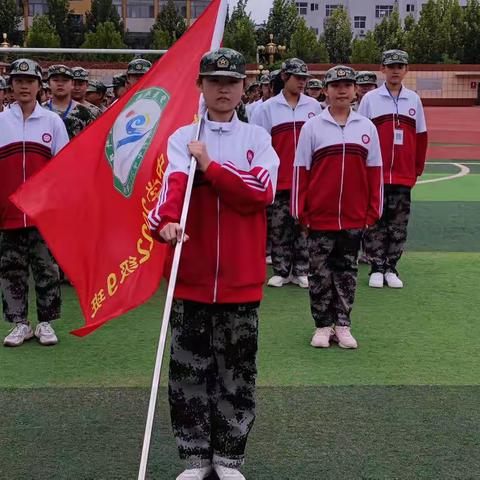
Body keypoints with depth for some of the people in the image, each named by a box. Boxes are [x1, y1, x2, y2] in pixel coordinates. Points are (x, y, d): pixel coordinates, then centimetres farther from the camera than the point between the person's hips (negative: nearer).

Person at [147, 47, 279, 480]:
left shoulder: (257, 138, 6)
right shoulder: (181, 138, 5)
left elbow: (262, 192, -11)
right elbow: (174, 182, -16)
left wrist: (210, 165, -15)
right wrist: (166, 221, -35)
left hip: (241, 278, 0)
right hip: (191, 275, 0)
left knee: (238, 370, 8)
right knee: (188, 368, 6)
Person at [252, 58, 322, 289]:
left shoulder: (314, 106, 8)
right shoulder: (268, 107, 3)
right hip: (279, 180, -1)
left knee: (305, 224, 5)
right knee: (279, 226, 4)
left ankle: (301, 271, 14)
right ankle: (281, 271, 15)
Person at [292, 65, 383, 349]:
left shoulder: (367, 127, 5)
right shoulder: (312, 127, 0)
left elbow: (375, 172, 8)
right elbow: (301, 171, 0)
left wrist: (373, 211, 4)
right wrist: (300, 212, -3)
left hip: (354, 218, 2)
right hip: (320, 217, -2)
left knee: (347, 272, 10)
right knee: (320, 273, 6)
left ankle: (343, 325, 21)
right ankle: (323, 326, 18)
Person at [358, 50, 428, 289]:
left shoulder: (413, 99, 8)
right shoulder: (370, 99, 1)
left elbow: (421, 136, 11)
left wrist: (418, 168, 9)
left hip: (403, 176, 2)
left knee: (399, 224, 6)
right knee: (375, 223, 3)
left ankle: (391, 268, 17)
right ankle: (376, 269, 13)